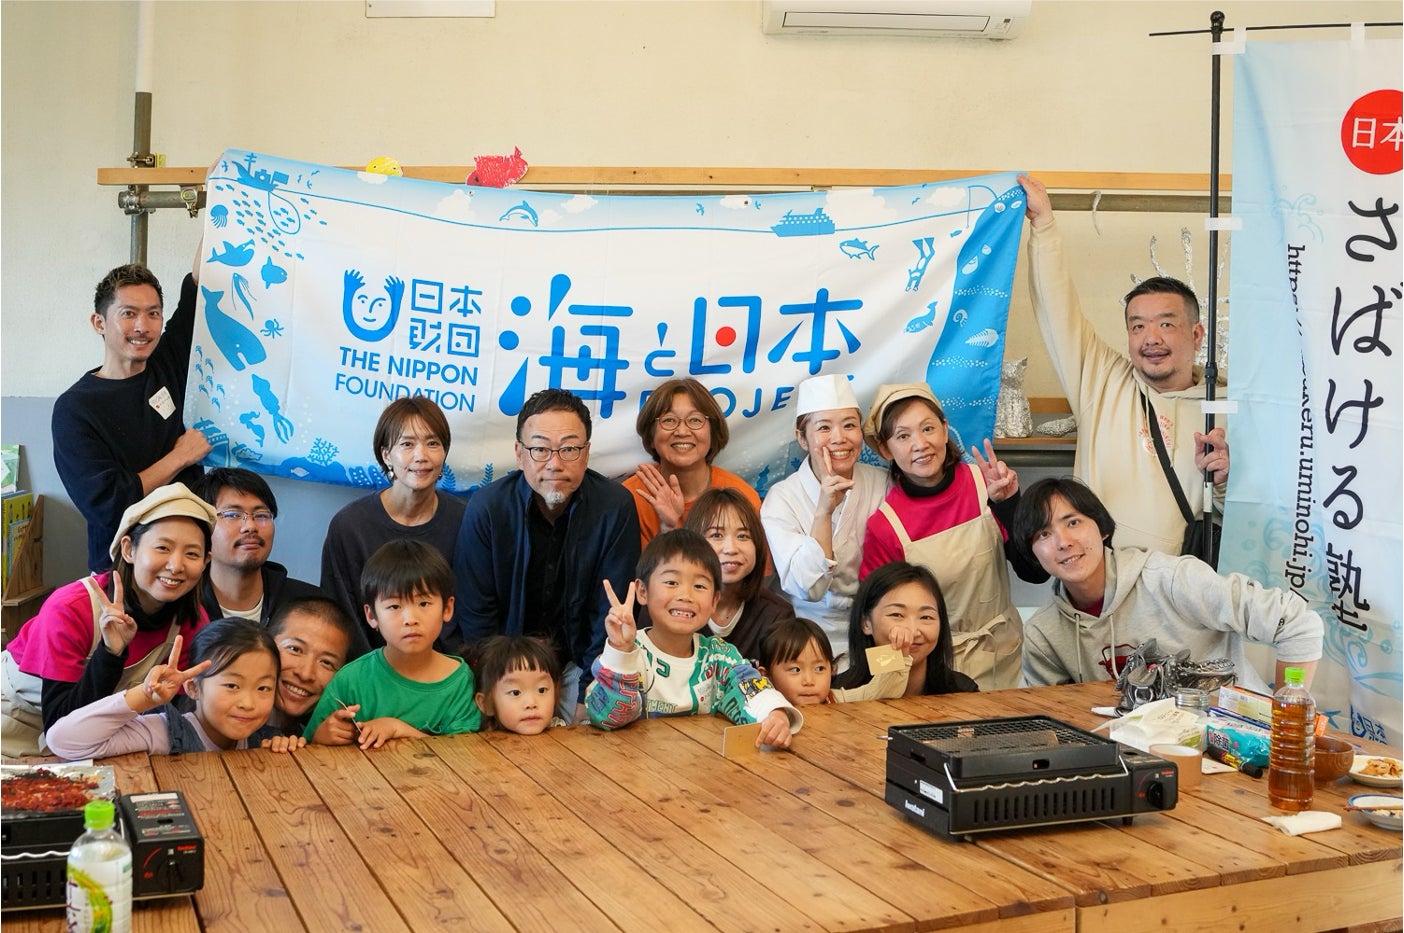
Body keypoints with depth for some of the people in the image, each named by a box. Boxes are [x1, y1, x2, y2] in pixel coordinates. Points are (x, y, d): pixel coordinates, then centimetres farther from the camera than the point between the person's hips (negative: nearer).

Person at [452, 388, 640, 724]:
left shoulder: (616, 506, -12)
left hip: (580, 654, 1)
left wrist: (591, 695, -13)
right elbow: (474, 614, -8)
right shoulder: (485, 507, -13)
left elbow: (612, 611, -8)